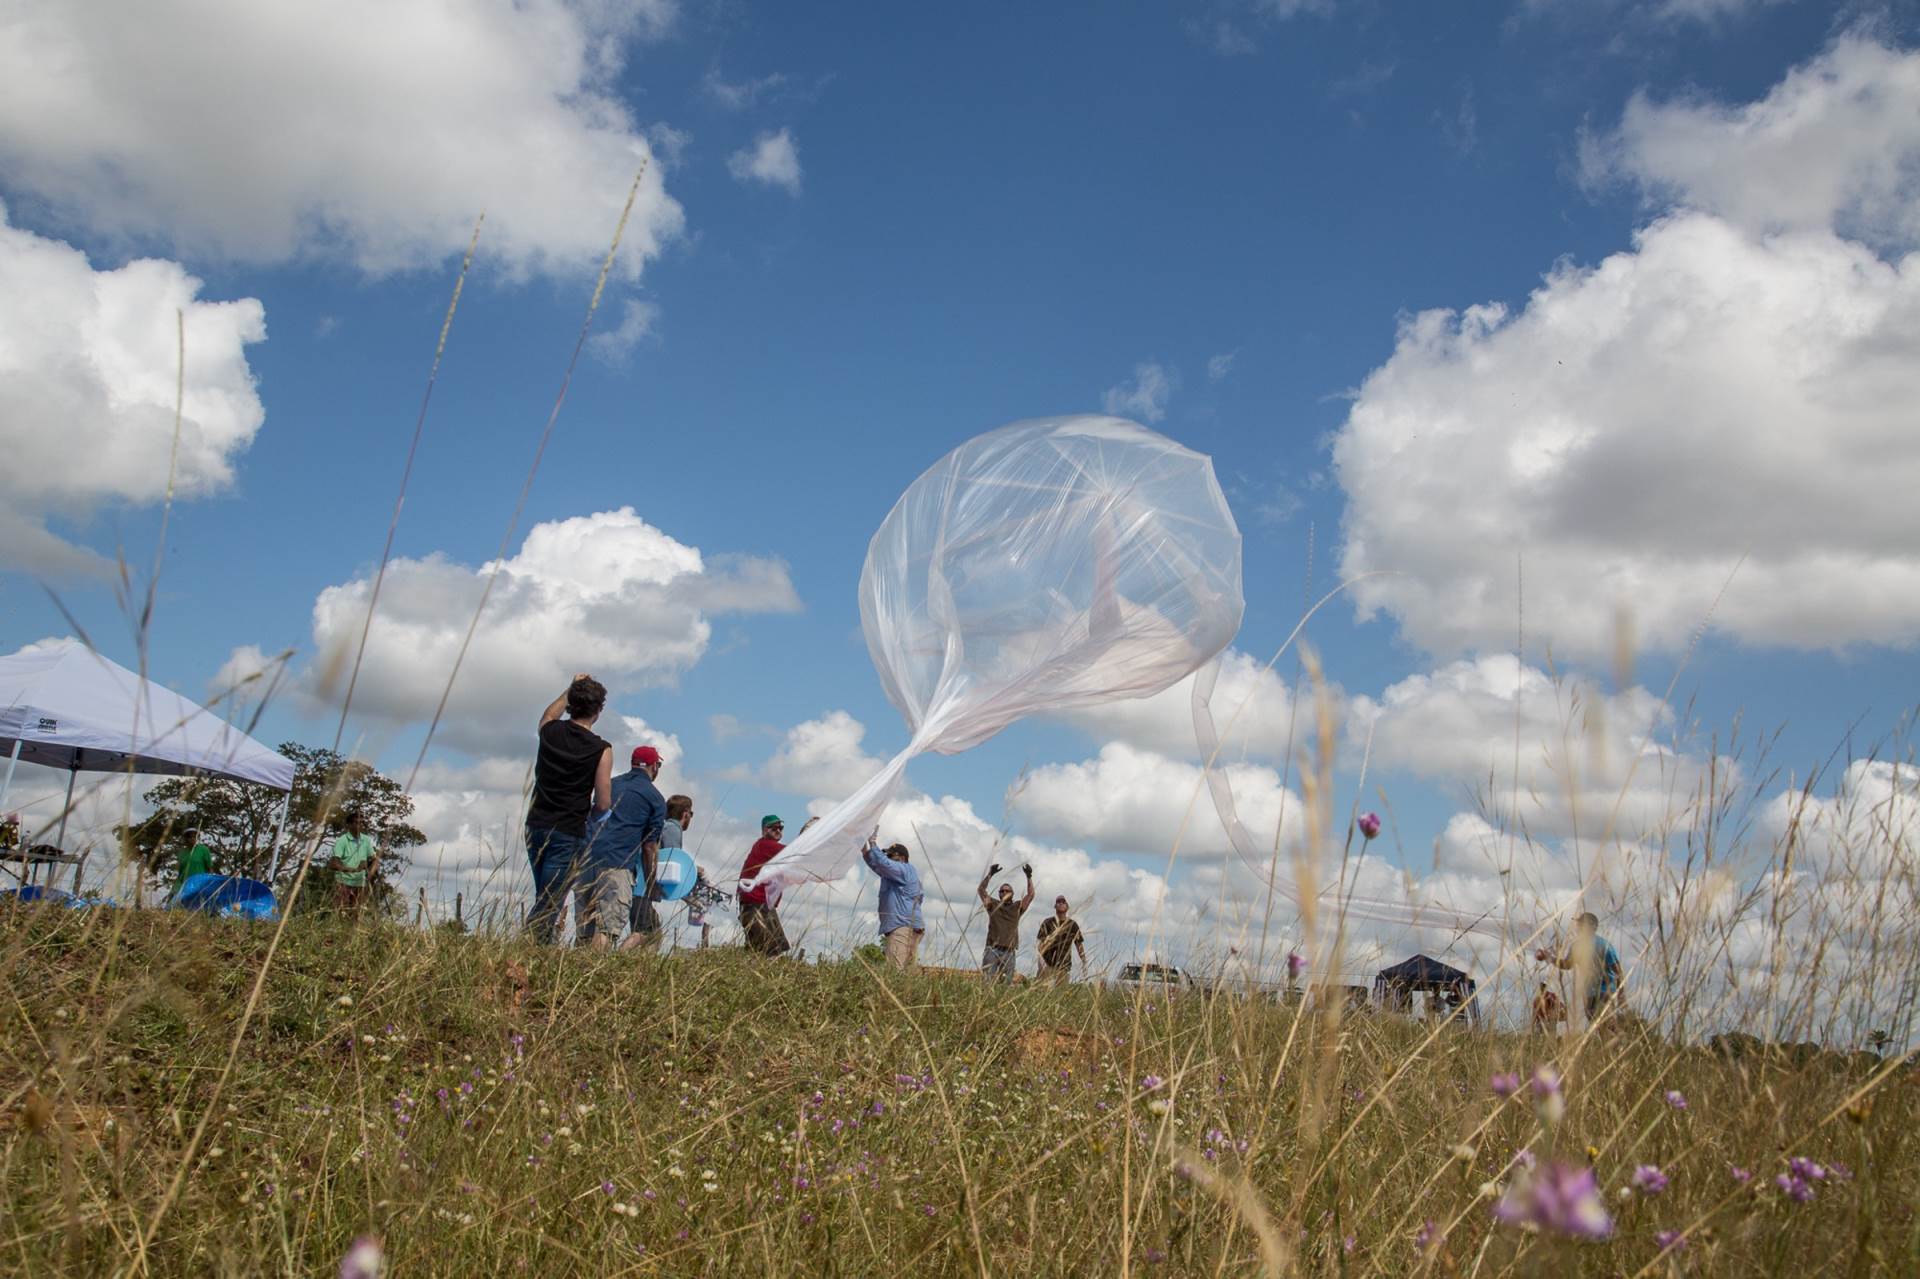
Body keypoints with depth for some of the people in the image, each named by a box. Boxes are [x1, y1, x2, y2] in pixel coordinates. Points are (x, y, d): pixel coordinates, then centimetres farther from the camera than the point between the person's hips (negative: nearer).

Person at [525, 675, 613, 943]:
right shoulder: (601, 750, -10)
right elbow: (603, 804, -8)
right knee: (548, 904, -5)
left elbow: (548, 715, 31)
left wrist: (571, 690, 34)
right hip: (568, 833, -5)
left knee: (545, 898, 19)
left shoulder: (550, 732, 3)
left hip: (536, 827, 5)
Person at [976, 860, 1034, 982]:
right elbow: (981, 890, 4)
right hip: (993, 950, -1)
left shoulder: (1017, 908, 15)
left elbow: (1031, 895, 7)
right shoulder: (993, 906, 13)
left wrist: (1029, 876, -1)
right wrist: (990, 874, -4)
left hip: (1009, 953, 1)